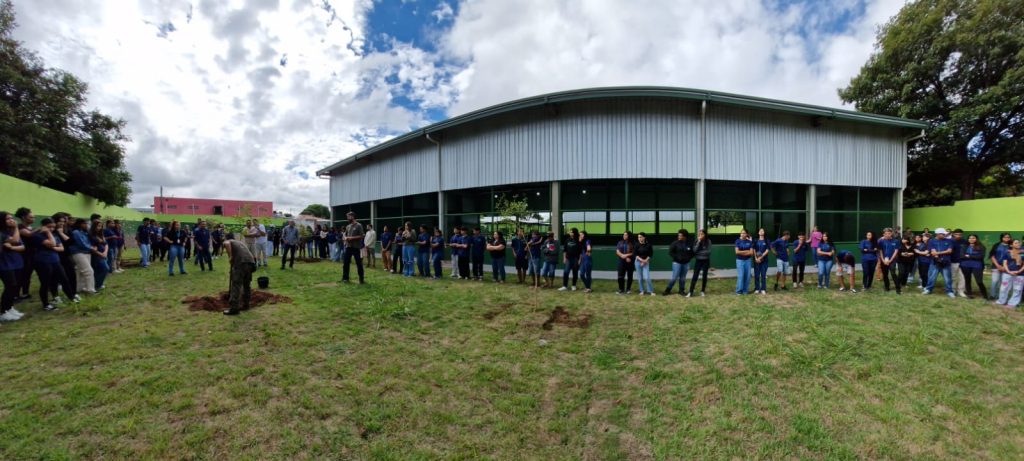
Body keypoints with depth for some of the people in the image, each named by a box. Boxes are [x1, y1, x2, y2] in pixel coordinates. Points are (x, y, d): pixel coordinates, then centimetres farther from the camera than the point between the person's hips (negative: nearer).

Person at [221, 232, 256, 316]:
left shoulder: (228, 241, 17)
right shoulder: (240, 242, 35)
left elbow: (227, 244, -11)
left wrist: (230, 257, -4)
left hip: (241, 263, -7)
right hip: (251, 262, 7)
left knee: (236, 285, -2)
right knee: (247, 285, 20)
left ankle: (234, 309, -2)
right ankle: (245, 304, 29)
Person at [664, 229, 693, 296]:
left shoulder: (689, 244, 0)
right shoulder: (675, 243, -8)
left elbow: (692, 253, 11)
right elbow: (670, 252, -6)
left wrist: (688, 258, -4)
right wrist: (677, 258, -12)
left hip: (686, 263, 3)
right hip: (677, 263, -3)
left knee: (683, 278, 10)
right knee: (674, 278, -4)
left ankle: (681, 290, 23)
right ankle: (668, 290, 9)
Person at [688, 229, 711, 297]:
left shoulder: (708, 241, -4)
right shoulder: (697, 241, 0)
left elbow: (708, 251, -11)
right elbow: (695, 250, -12)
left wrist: (699, 252, -12)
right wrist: (699, 242, -16)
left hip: (706, 261, 0)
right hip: (698, 261, 0)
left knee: (704, 276, 8)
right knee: (695, 276, -4)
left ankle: (702, 291, 19)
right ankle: (690, 292, -6)